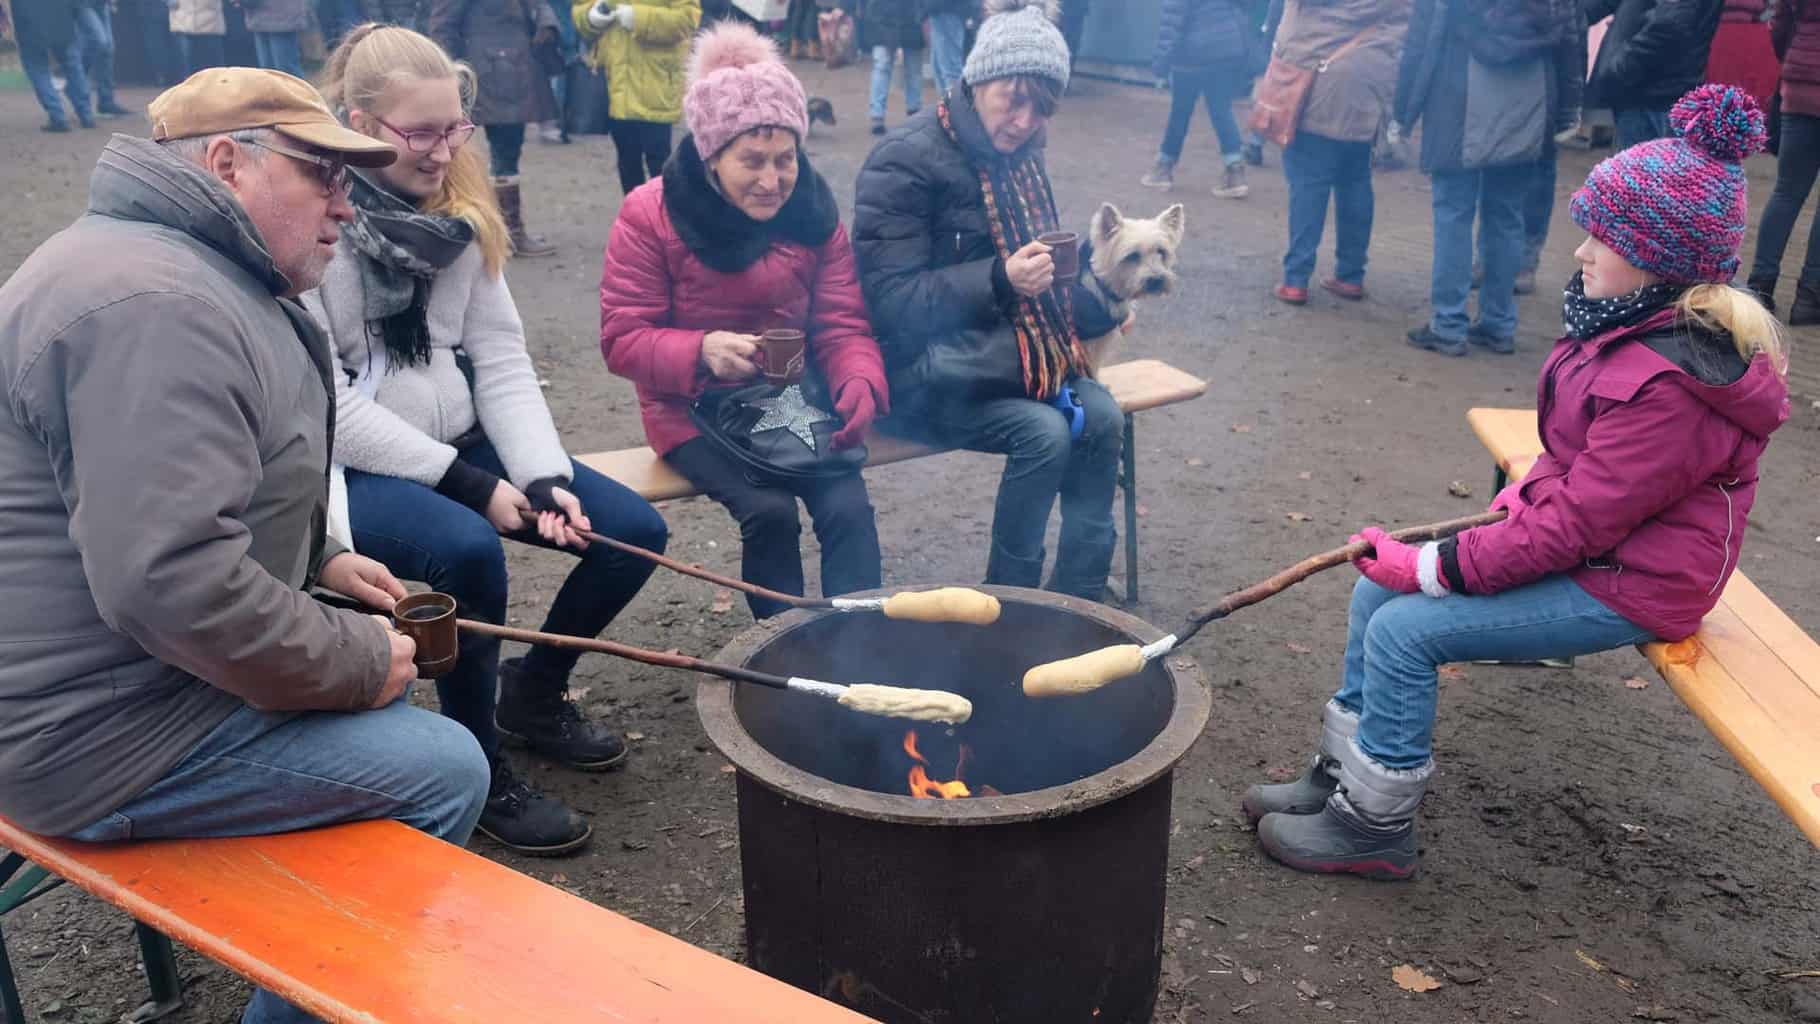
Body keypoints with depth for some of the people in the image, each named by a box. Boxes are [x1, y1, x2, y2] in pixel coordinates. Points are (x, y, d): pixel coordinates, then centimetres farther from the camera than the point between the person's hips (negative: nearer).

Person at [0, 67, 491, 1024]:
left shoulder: (192, 272, 12)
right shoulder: (155, 304, -25)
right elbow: (173, 583, -33)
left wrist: (318, 558, 11)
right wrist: (360, 661, -20)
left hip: (134, 667, 11)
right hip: (107, 731, -11)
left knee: (395, 715, 20)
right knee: (442, 768, -10)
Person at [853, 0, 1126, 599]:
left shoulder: (1019, 158, 11)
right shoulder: (905, 162, -14)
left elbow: (1039, 273, 23)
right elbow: (889, 302, -19)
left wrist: (1099, 303, 3)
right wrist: (1000, 279, -30)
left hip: (1009, 351, 7)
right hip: (926, 372, -7)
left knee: (1101, 416, -15)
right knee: (1044, 432, -27)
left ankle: (1077, 603, -6)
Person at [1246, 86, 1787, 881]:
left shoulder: (1671, 383, -28)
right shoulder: (1635, 321, 1)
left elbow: (1578, 525, -26)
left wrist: (1436, 568, -21)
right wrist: (1515, 503, -1)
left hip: (1629, 587, -9)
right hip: (1584, 536, 9)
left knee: (1404, 629, -18)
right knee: (1378, 587, 2)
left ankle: (1374, 826, 1)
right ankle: (1342, 772, 16)